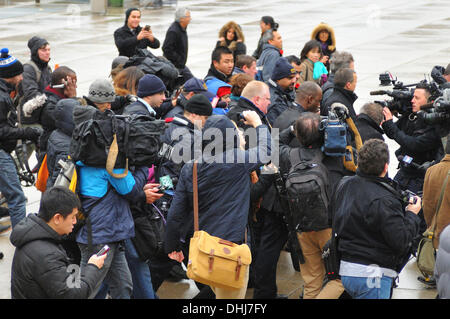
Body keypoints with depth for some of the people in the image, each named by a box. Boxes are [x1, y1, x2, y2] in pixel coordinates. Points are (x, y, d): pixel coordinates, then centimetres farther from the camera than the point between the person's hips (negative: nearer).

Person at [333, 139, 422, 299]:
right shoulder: (383, 200, -22)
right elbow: (400, 241, -20)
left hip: (345, 269, 8)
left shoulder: (344, 185, 3)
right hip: (370, 274, -8)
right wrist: (412, 214, -3)